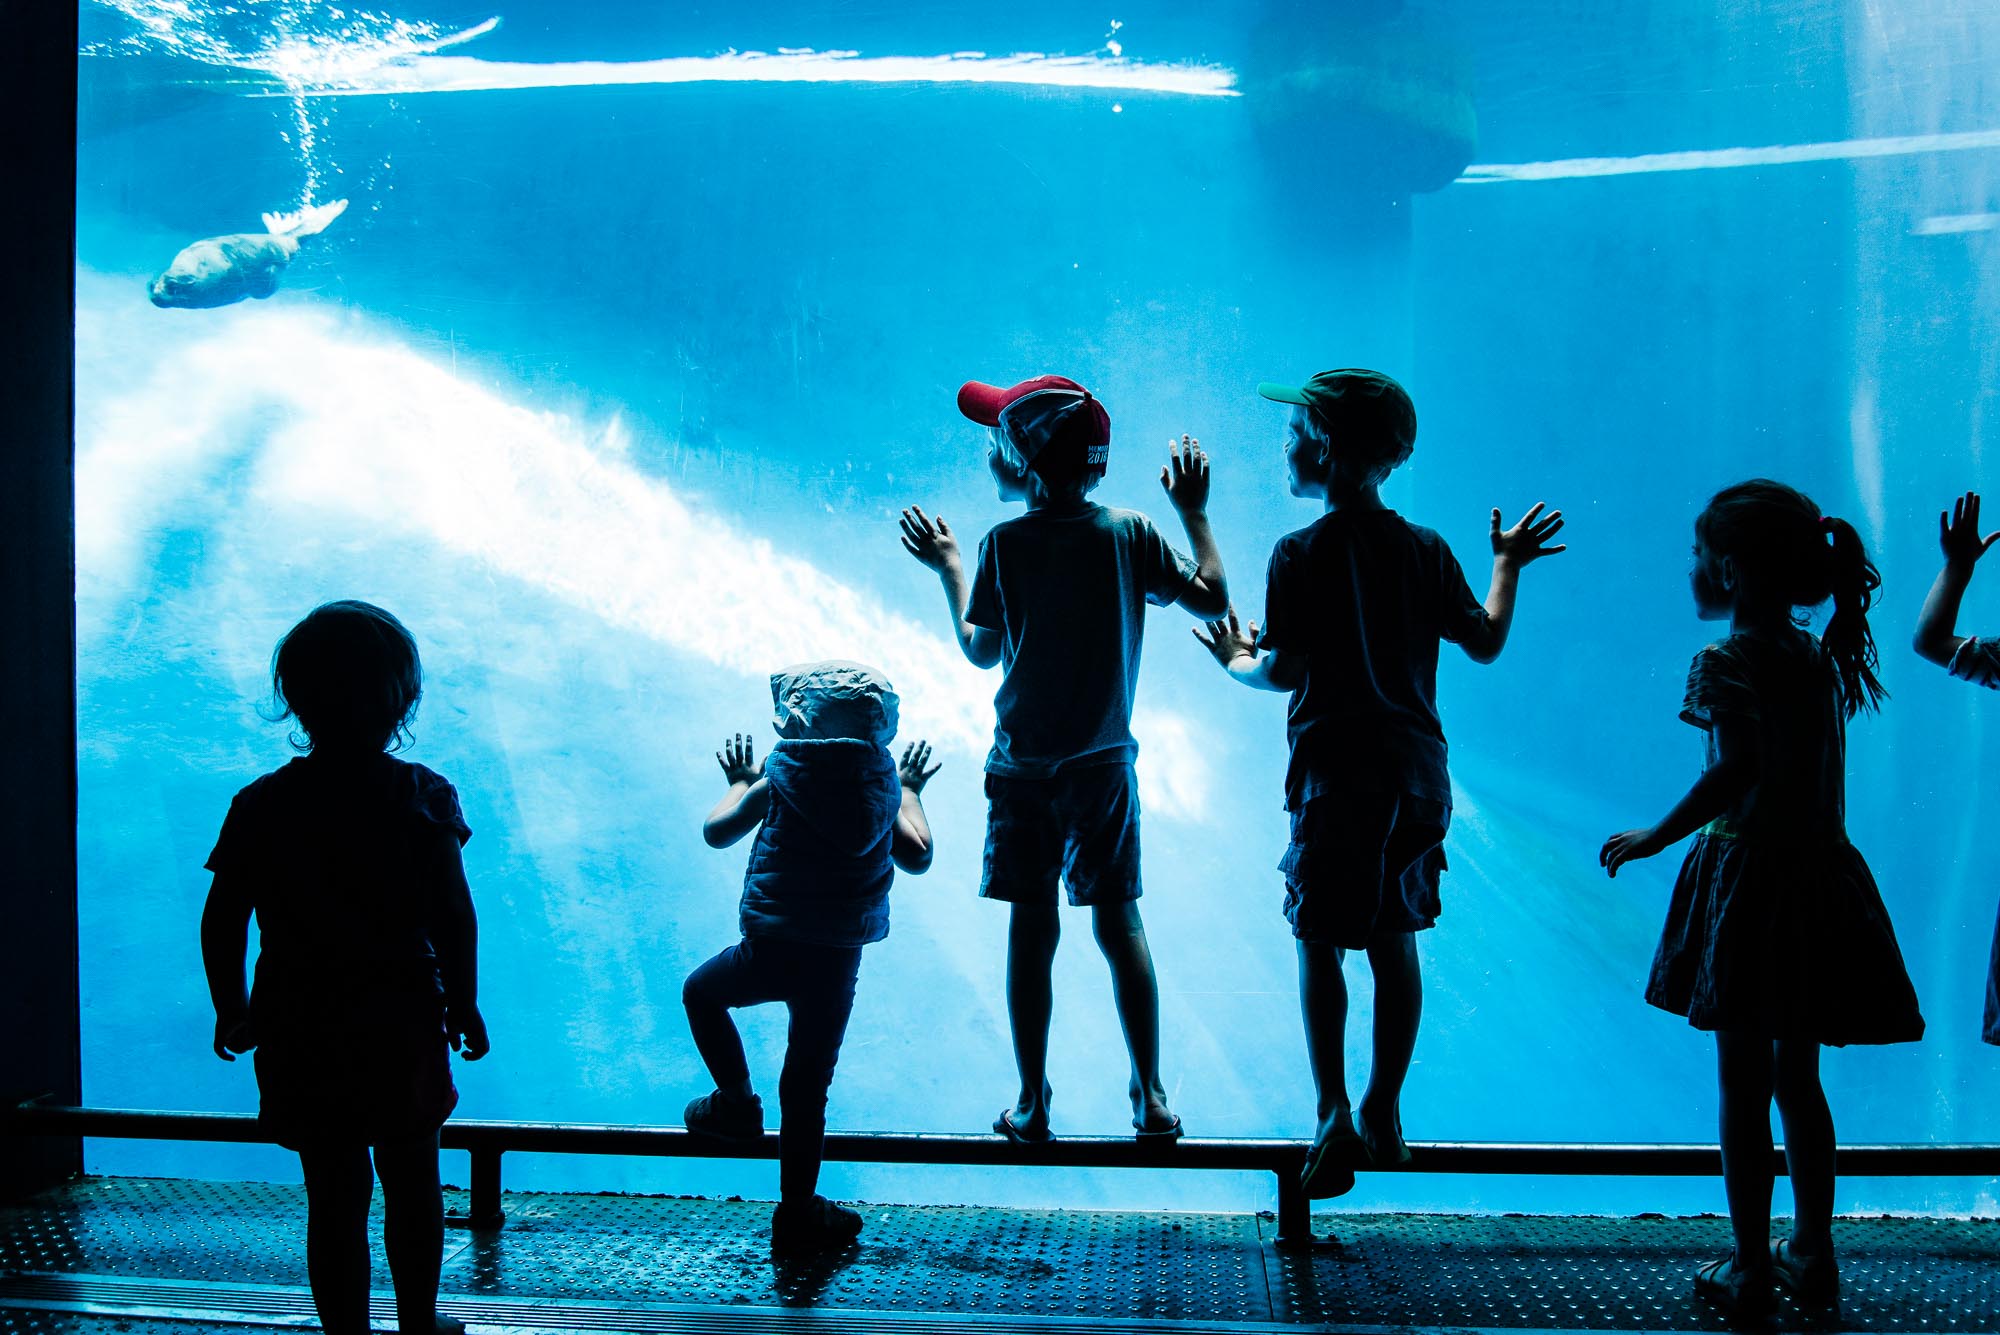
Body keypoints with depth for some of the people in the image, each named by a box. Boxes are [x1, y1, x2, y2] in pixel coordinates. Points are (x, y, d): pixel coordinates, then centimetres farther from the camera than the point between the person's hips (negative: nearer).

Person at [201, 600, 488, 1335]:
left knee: (334, 1194, 10)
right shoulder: (421, 797, -9)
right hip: (402, 1020, -1)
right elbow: (453, 917, -12)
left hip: (299, 1030, 1)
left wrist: (231, 1010, 10)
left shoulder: (261, 806, -4)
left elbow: (222, 922, -3)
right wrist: (463, 1003, 1)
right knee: (412, 1183, 18)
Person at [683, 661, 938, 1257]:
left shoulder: (779, 773, -3)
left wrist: (741, 782, 23)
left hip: (770, 949, -2)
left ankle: (737, 1102, 28)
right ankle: (797, 1214, 18)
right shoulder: (882, 782, 4)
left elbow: (716, 832, 4)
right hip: (839, 961, 2)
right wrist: (909, 792, 28)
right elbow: (917, 857, 13)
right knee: (807, 1085, 11)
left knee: (701, 993, 28)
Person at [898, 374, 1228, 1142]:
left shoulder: (1004, 544, -8)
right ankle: (1151, 1097, 9)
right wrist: (1194, 512, 11)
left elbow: (981, 651, -1)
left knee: (1031, 931, 5)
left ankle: (1032, 1106, 10)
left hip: (1023, 768, -1)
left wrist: (948, 568, 12)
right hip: (1104, 763, 1)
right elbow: (1212, 601, 1)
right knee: (1119, 925, 8)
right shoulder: (1131, 534, -4)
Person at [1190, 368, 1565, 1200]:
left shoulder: (1301, 554, -10)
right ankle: (1384, 1116, 20)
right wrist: (1508, 567, 23)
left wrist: (1237, 661, 9)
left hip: (1335, 771, -5)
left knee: (1320, 943, 3)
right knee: (1395, 942, 12)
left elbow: (1285, 671, -13)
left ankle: (1335, 1117, -4)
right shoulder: (1426, 550, 4)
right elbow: (1485, 643, 7)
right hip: (1417, 769, 5)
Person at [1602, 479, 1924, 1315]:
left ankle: (1751, 1271, 10)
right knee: (1799, 1078, 18)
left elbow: (1736, 771, -24)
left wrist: (1658, 837, -17)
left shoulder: (1727, 662, -14)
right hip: (1819, 875, 7)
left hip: (1749, 877, -7)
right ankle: (1812, 1257, 26)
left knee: (1743, 1085, 2)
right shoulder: (1821, 659, 7)